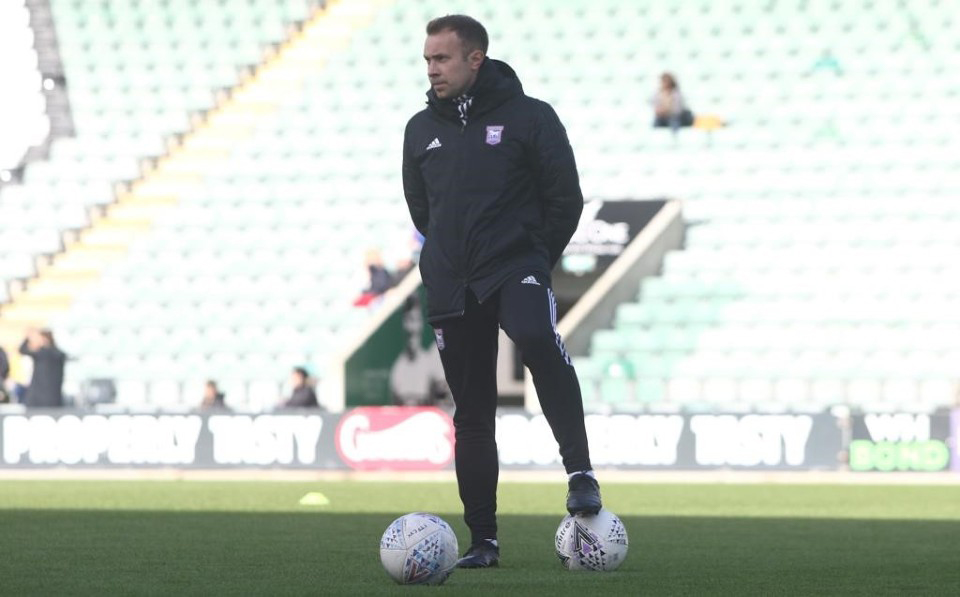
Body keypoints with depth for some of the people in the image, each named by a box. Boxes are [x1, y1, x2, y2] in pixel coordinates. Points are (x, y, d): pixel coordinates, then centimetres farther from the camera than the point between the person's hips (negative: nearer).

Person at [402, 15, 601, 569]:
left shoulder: (529, 117, -3)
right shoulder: (421, 129, 11)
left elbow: (566, 198, -2)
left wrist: (537, 259, -1)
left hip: (517, 267, -5)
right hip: (450, 288, 5)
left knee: (539, 338, -37)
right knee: (472, 412, 6)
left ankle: (580, 472, -34)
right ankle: (483, 539, 13)